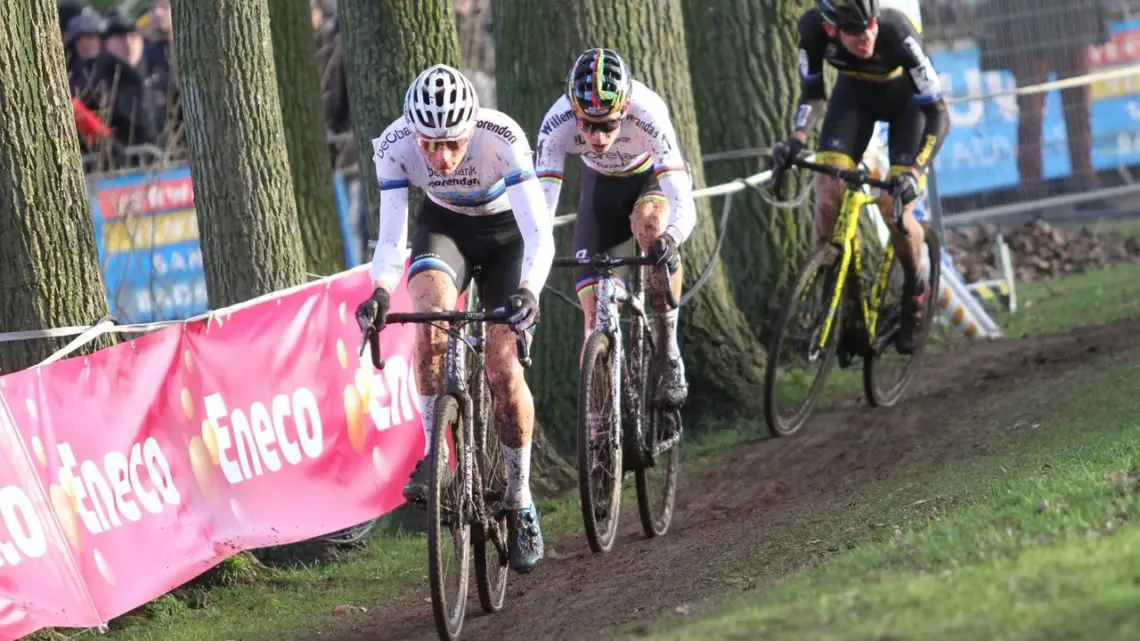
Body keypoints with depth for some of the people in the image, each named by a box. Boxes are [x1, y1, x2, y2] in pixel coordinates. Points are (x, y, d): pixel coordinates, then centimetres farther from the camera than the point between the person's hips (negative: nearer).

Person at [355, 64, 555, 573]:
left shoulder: (502, 138, -36)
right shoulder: (394, 145, -29)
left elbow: (539, 234, -38)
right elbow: (391, 239, -28)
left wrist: (528, 291, -56)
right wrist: (380, 292, -48)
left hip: (507, 231, -1)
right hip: (444, 226, 1)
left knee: (502, 367, -13)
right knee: (432, 309, -32)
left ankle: (520, 500, 5)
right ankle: (435, 452, -19)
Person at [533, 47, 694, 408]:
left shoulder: (648, 115, -39)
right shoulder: (557, 125, -34)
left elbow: (684, 206, -45)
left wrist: (669, 241, -66)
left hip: (654, 178, -2)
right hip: (601, 185, 2)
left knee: (649, 223, -36)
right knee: (595, 316, -7)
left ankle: (668, 357, -23)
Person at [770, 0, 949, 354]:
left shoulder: (896, 31, -40)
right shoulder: (813, 29, -32)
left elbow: (937, 114, -34)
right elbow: (812, 93, -12)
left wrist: (914, 172, -46)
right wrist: (797, 139, -30)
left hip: (906, 97, -3)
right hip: (855, 93, 3)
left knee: (896, 206, -17)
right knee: (829, 189, -18)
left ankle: (915, 289, 11)